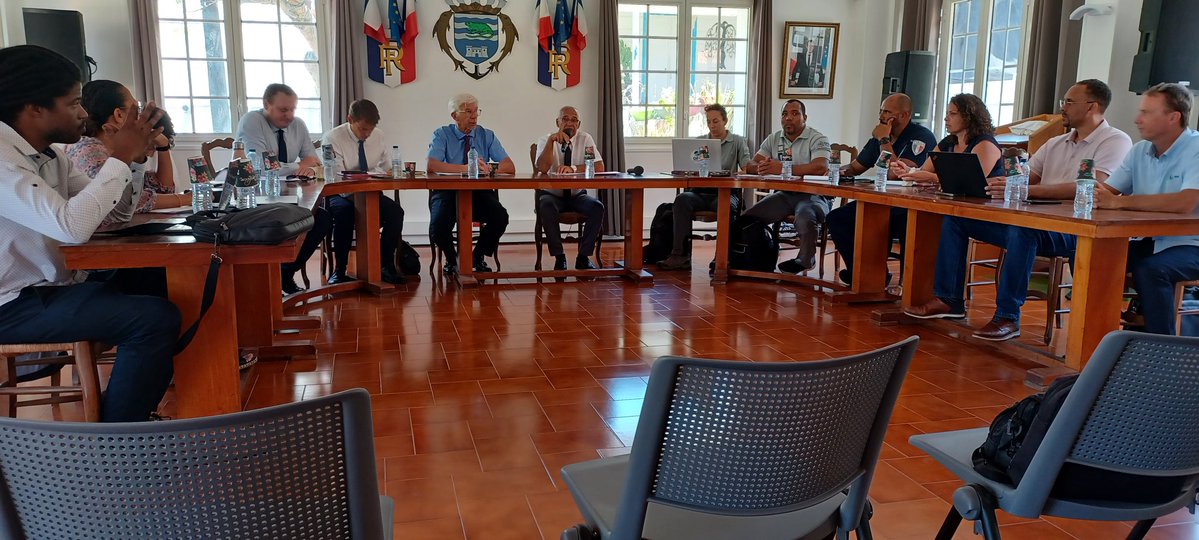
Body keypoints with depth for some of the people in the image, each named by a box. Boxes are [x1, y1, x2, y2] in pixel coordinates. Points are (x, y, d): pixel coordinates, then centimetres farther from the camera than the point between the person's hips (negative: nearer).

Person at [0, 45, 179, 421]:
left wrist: (132, 155, -4)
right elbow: (72, 227, -34)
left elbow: (110, 216, 9)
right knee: (156, 317, -23)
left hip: (51, 288, 10)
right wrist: (120, 158, -23)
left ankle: (140, 409, 22)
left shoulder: (48, 156, 8)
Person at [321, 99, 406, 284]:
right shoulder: (332, 138, -9)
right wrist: (353, 195, -33)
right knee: (344, 212, -38)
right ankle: (339, 270, -24)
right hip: (341, 194, -4)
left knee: (396, 211, -26)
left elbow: (387, 166, 12)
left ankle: (387, 265, -16)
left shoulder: (378, 135, 5)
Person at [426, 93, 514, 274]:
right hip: (448, 192, -2)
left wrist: (487, 168, -21)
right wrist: (466, 168, -25)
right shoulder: (442, 135, 3)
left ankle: (479, 257, 2)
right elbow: (432, 166, -16)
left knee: (500, 217, -29)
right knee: (438, 227, -31)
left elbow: (510, 167, -1)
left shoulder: (488, 136, 10)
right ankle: (451, 258, 6)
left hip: (480, 193, 2)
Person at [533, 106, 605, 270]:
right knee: (545, 207, -35)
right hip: (552, 195, -1)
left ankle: (583, 257, -15)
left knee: (597, 207, -28)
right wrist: (551, 140, -31)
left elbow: (599, 167, -14)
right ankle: (559, 257, -22)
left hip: (577, 195, 1)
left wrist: (573, 169, -29)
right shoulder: (545, 141, -3)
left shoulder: (585, 139, -1)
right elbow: (542, 169, -22)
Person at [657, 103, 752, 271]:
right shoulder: (698, 141, 21)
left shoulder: (738, 142, 14)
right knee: (682, 199, -32)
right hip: (700, 192, 2)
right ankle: (680, 255, -38)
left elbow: (747, 166, 2)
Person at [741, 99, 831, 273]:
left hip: (811, 195, -5)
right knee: (748, 217, -14)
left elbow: (821, 167, -24)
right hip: (784, 194, 6)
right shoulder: (774, 139, 14)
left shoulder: (817, 139, -5)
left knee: (804, 219, -37)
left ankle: (805, 261, -11)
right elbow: (750, 166, 8)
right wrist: (761, 168, -19)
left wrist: (783, 168, -28)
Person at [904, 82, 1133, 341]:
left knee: (1021, 228, -40)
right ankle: (949, 299, 0)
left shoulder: (1115, 142, -3)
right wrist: (985, 184, -8)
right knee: (956, 215, 0)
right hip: (1038, 223, 8)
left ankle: (1008, 317, -28)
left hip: (1075, 230, -8)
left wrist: (1025, 190, -30)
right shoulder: (1055, 144, 22)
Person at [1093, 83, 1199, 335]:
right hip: (1149, 241, 6)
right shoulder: (1140, 150, 9)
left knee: (1150, 270, -33)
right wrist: (1095, 193, -22)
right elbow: (1108, 191, 4)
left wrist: (1119, 202, -30)